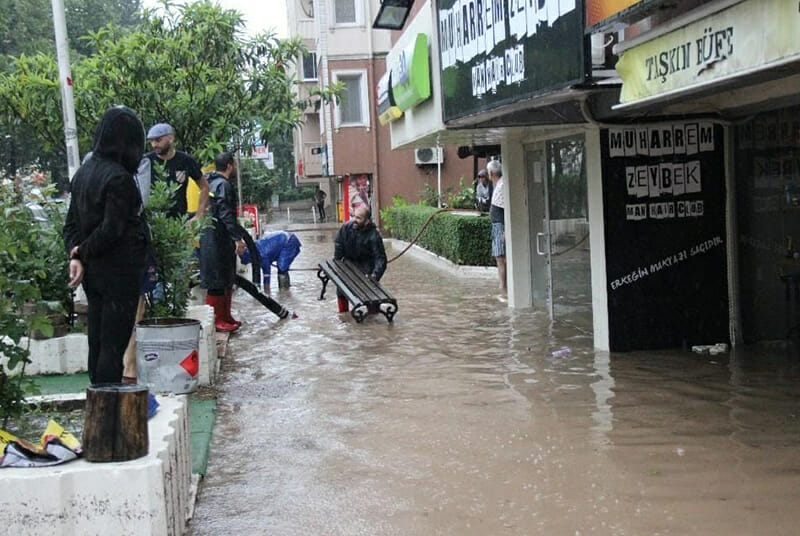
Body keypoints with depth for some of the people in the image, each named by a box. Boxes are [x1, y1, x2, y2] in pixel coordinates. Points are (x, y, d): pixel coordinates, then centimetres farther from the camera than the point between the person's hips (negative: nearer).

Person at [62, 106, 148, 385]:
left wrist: (75, 255, -2)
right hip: (119, 271, -8)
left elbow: (71, 222, 9)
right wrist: (83, 252, -6)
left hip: (93, 269, 8)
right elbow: (112, 229, -20)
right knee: (114, 343, -2)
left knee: (97, 341, 14)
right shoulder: (119, 177, -18)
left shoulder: (83, 172, 9)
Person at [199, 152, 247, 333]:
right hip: (219, 241, -10)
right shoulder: (223, 185, -14)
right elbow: (226, 215, -22)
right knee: (217, 281, -6)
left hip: (208, 238, 10)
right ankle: (216, 320, -2)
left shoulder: (211, 183, 17)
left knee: (226, 279, 15)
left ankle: (225, 317, 21)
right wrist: (238, 238, -23)